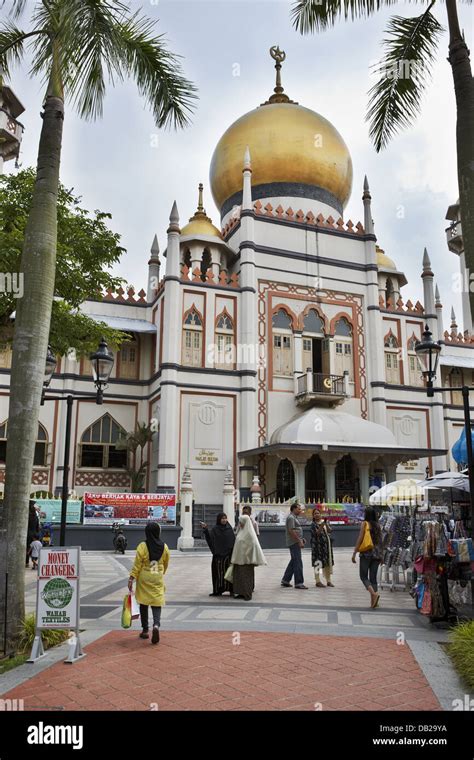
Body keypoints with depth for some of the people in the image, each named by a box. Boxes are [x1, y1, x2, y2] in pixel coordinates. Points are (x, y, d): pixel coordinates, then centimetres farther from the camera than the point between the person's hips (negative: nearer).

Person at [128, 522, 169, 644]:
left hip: (144, 579, -1)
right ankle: (156, 625, -19)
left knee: (144, 604, 12)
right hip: (158, 579, 1)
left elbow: (137, 565, -12)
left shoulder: (142, 546, -12)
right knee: (157, 603, 4)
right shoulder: (164, 547, -2)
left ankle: (145, 630, 19)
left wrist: (131, 579, -7)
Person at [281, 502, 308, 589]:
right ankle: (299, 583, -6)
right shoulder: (291, 518, -13)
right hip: (294, 543, -11)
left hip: (296, 543, 11)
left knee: (293, 561, 14)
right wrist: (299, 541, -21)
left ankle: (285, 580, 20)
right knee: (298, 563, -8)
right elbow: (291, 531, -21)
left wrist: (301, 539, 16)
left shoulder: (294, 517, 20)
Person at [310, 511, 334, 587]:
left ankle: (328, 580, 17)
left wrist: (326, 524, -17)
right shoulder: (313, 524, -3)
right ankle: (318, 581, 1)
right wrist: (321, 526, -30)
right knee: (318, 563, -5)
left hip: (327, 545, 6)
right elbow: (317, 533, -17)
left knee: (328, 562, 8)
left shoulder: (324, 521, 13)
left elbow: (329, 530, 1)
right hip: (318, 545, -6)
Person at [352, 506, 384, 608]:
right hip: (376, 554, 5)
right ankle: (373, 602, 5)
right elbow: (380, 541, 11)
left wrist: (354, 553, -7)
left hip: (366, 553, -5)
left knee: (363, 576, 3)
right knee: (373, 577, 9)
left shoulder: (365, 524, -6)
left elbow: (360, 539, -10)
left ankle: (374, 593, -19)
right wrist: (381, 555, 20)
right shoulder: (377, 525, 9)